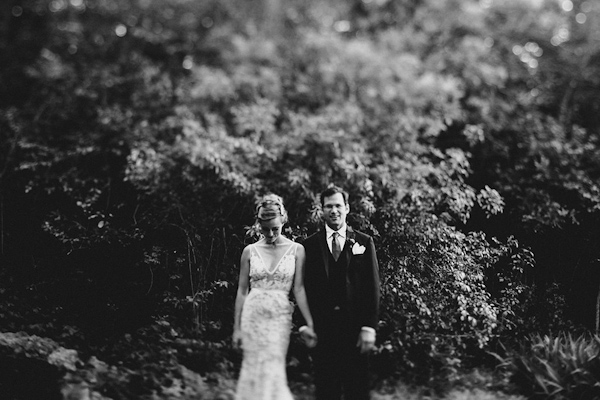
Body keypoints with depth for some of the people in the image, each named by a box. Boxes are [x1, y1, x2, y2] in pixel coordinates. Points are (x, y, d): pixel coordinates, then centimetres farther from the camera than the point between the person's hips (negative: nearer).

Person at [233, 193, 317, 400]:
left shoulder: (296, 249, 0)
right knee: (253, 371, 2)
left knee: (273, 372, -5)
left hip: (280, 316, -1)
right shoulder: (250, 251, 3)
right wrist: (237, 328, 3)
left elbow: (299, 289, 0)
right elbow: (242, 291, 6)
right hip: (253, 315, 1)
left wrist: (309, 324, -6)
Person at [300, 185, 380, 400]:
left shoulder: (364, 242, 5)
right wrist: (306, 324, -4)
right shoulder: (310, 245, 6)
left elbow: (372, 287, 1)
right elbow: (304, 287, 5)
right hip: (322, 329, 0)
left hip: (355, 328, 0)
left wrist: (369, 327, -6)